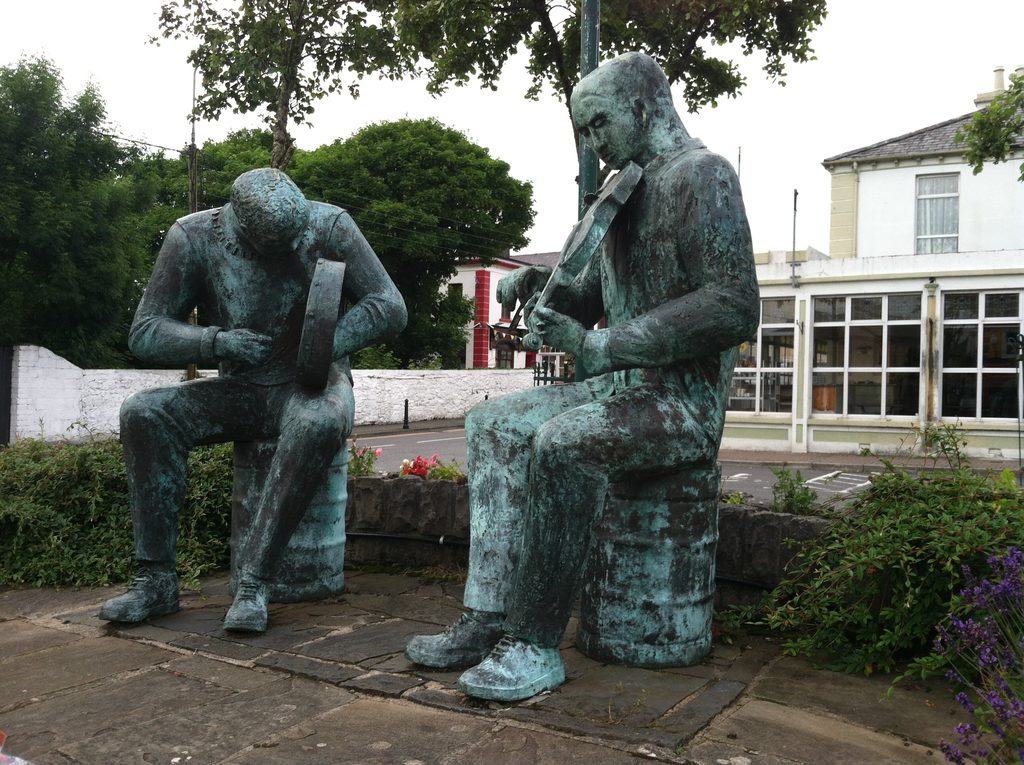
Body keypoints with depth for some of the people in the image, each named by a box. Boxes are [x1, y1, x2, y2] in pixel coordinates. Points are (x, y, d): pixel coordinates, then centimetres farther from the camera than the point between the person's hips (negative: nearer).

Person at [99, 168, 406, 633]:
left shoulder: (328, 226, -12)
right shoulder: (194, 237, -10)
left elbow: (390, 308, -13)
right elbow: (144, 333, -8)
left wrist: (329, 342, -29)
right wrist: (216, 342, -26)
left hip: (312, 385, -2)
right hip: (242, 389, 3)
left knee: (320, 424, -38)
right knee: (144, 414, -21)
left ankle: (253, 581, -32)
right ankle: (157, 580, -16)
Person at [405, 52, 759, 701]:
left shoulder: (700, 174, -10)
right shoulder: (627, 192, 19)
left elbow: (735, 310, -23)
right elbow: (586, 303, 25)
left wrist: (599, 346, -22)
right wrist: (537, 285, 2)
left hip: (683, 399, -9)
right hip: (620, 387, 9)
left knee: (562, 442, -32)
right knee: (494, 424, -2)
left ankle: (538, 644, -20)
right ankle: (490, 618, -7)